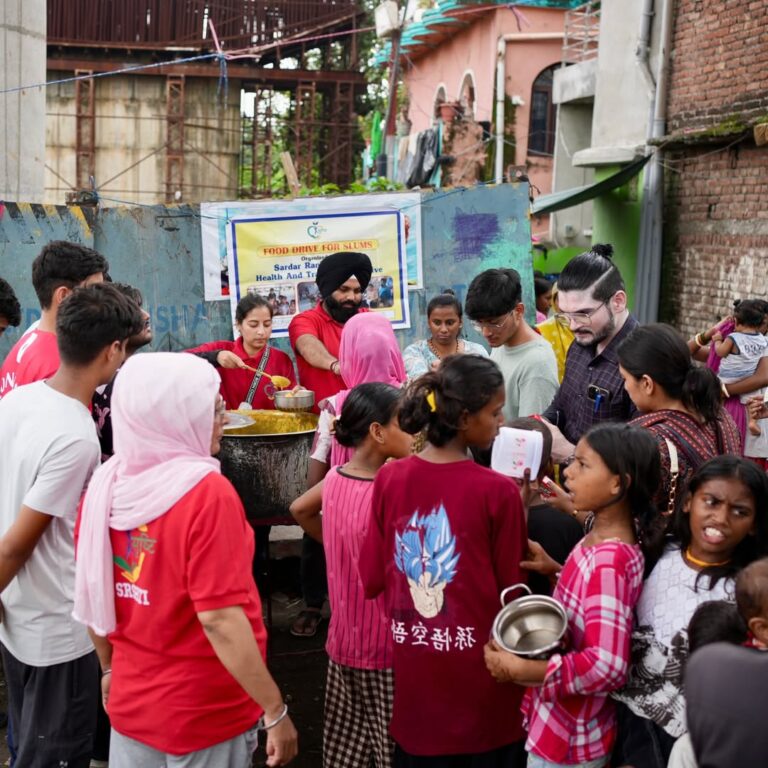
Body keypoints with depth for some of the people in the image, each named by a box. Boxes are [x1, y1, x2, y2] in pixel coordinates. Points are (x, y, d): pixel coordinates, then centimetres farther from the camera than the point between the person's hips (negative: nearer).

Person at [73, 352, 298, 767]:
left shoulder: (105, 483, -4)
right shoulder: (206, 493, -23)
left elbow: (90, 594, 6)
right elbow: (219, 619, -25)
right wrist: (275, 711, -17)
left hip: (130, 701, 5)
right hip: (204, 715, -5)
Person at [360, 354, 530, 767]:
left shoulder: (389, 478, -6)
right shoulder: (498, 491, -18)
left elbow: (373, 578, 1)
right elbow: (511, 589, -9)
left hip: (412, 668, 4)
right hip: (478, 669, -3)